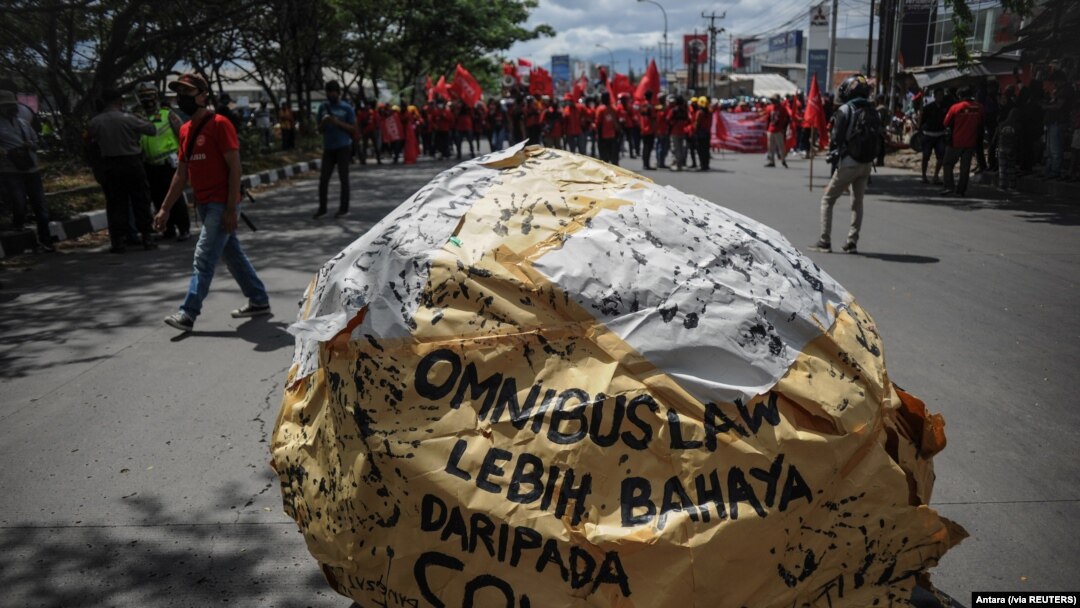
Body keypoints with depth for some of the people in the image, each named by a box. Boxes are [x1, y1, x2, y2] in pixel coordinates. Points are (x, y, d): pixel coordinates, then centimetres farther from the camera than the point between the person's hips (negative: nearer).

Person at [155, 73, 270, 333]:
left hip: (221, 205, -8)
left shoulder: (219, 124, -11)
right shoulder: (185, 130, 13)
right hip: (204, 204, 8)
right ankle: (259, 301, 25)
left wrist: (231, 208, -20)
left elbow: (235, 167, -15)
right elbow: (182, 174, 17)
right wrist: (165, 208, 15)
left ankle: (188, 314, -8)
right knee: (233, 255, 14)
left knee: (204, 259, -9)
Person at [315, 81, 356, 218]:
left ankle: (343, 208, 8)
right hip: (328, 147, 4)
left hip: (343, 147, -4)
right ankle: (322, 208, 7)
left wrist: (338, 122, -16)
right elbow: (320, 129, 12)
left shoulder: (347, 108, -2)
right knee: (323, 178, 0)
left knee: (343, 178, 1)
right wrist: (324, 123, -10)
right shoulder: (323, 107, 9)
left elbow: (353, 129, -3)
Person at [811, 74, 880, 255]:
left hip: (849, 163, -6)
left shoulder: (845, 111, -11)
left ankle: (825, 241, 1)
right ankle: (852, 242, 14)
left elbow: (836, 138, -12)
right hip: (867, 163, 6)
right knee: (858, 202, 15)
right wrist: (870, 160, 13)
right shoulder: (872, 111, 7)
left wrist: (833, 156, 1)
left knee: (828, 200, 5)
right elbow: (878, 137, 8)